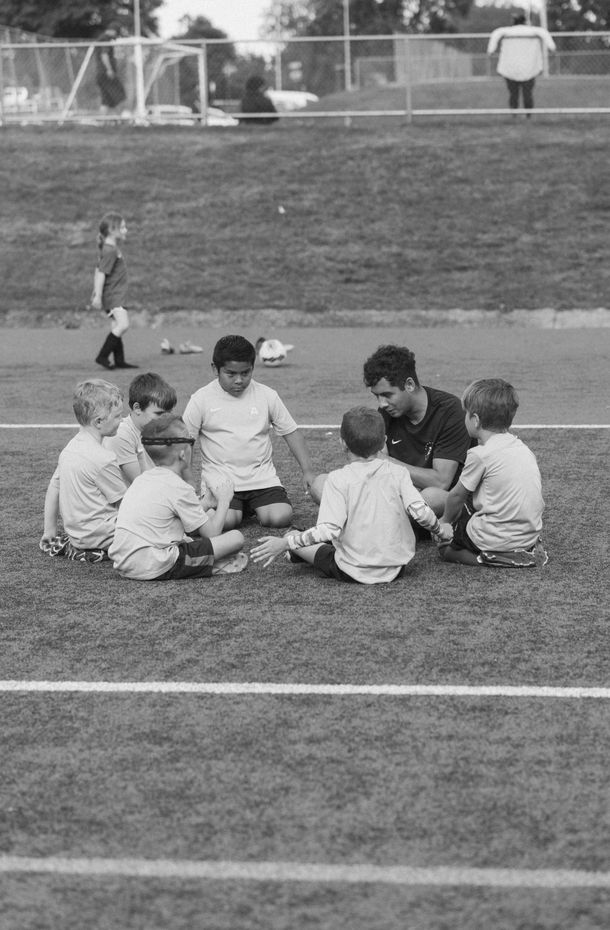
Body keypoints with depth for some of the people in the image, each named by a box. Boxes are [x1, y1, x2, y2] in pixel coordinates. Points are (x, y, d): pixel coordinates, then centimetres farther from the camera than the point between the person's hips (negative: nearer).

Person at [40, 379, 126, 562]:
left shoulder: (69, 449, 6)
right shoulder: (103, 459, -20)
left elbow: (53, 489, 12)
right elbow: (123, 502, -12)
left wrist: (49, 531, 18)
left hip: (75, 532, 9)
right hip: (95, 536, -9)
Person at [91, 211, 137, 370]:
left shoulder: (113, 249, 15)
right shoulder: (110, 251, -16)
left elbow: (98, 272, 21)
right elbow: (101, 273, -20)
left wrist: (96, 293, 24)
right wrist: (98, 296, -21)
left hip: (116, 295, 11)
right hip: (113, 296, -11)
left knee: (117, 327, 11)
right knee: (123, 324, -19)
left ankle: (119, 361, 14)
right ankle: (102, 356, -17)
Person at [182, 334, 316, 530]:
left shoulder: (267, 396, 4)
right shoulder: (201, 400, -1)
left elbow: (290, 432, 10)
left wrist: (307, 470, 0)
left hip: (261, 477, 2)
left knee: (280, 517, -21)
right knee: (225, 521, -28)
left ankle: (255, 506, 14)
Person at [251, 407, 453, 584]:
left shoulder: (338, 479, -14)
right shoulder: (397, 473, -4)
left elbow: (329, 530, -22)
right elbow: (421, 512, -10)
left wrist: (284, 544, -17)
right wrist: (441, 530, 10)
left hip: (352, 571, -4)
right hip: (396, 568, 4)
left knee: (292, 537, 15)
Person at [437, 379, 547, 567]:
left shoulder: (480, 454, -13)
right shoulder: (524, 449, 8)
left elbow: (457, 495, -1)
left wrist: (445, 521, 19)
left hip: (498, 541, -7)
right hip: (530, 536, 7)